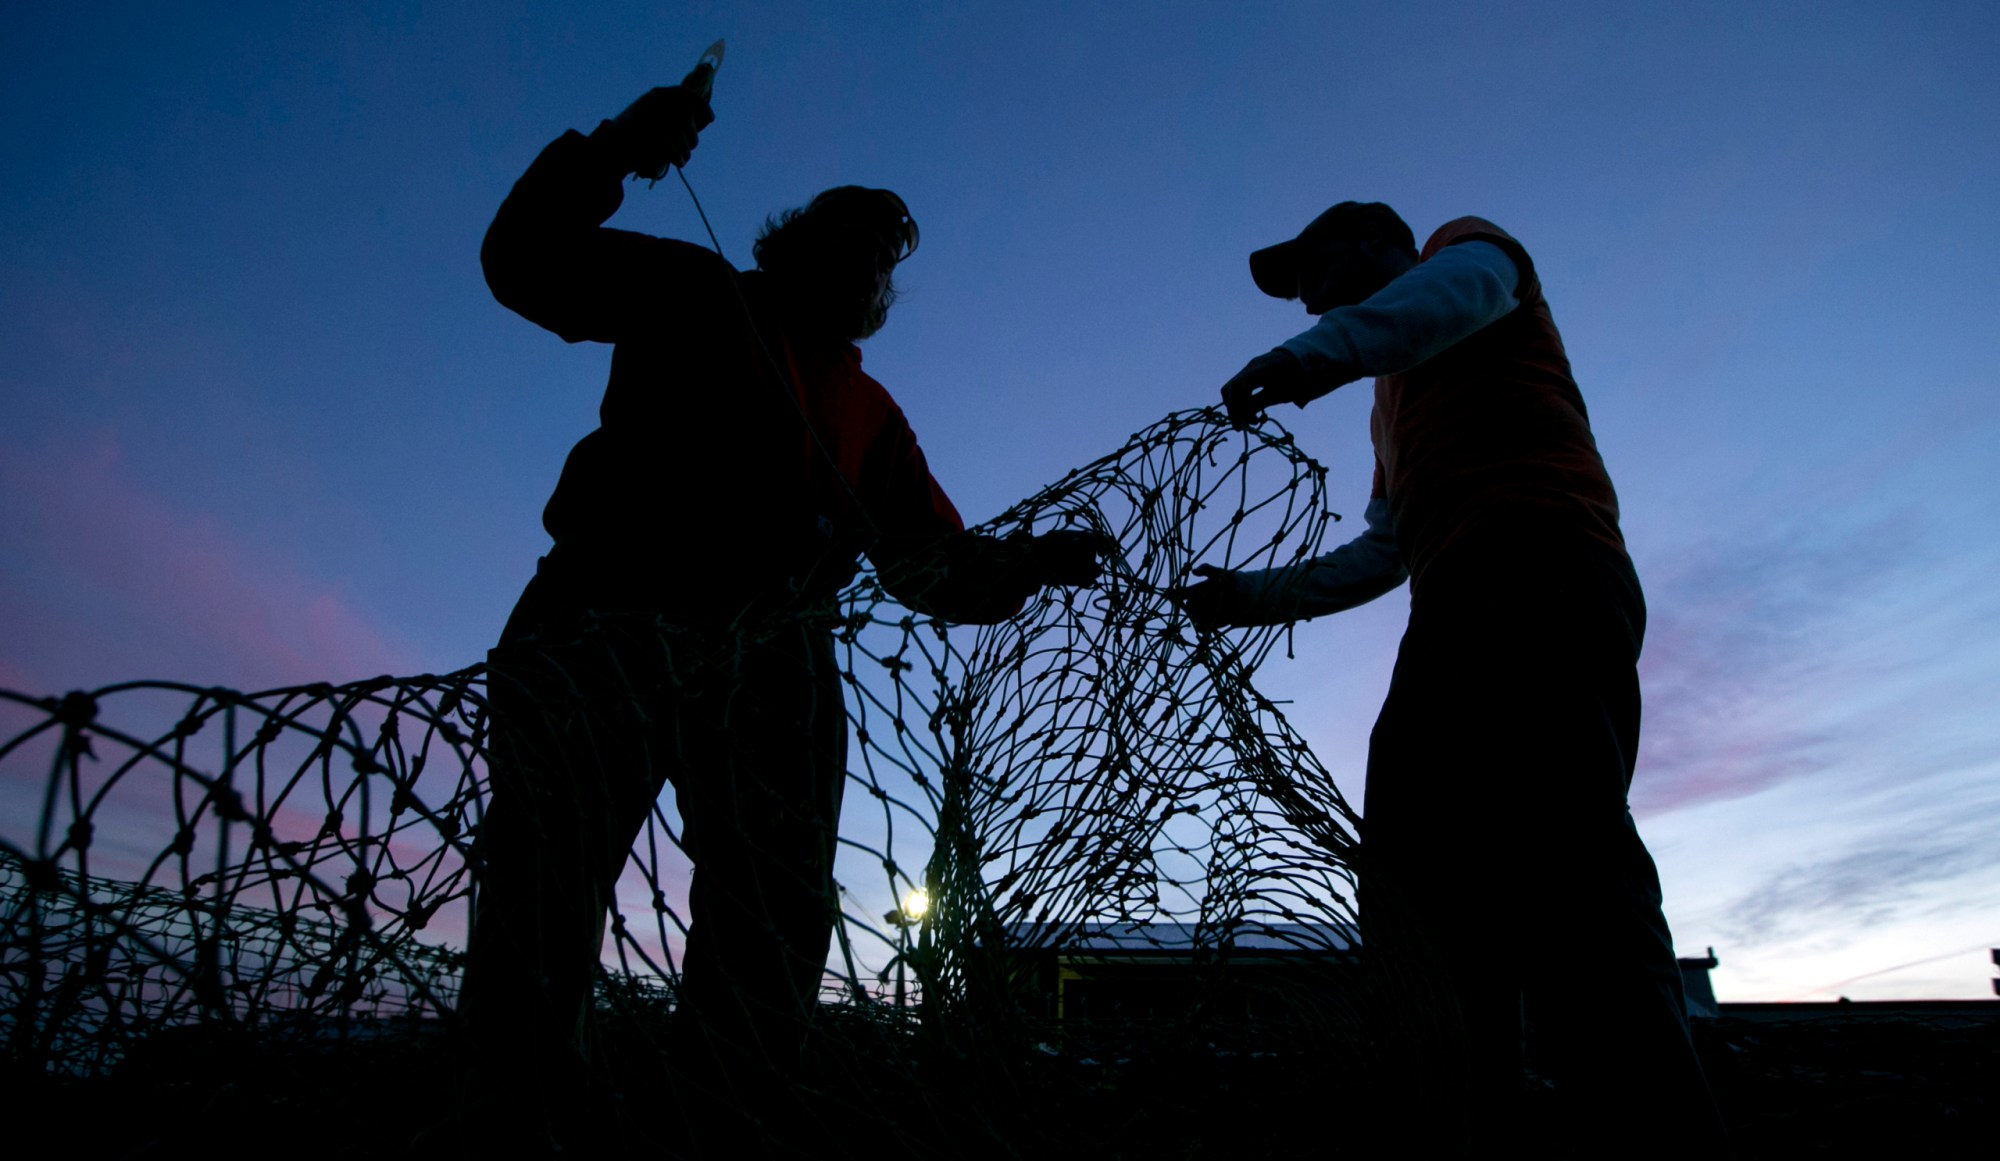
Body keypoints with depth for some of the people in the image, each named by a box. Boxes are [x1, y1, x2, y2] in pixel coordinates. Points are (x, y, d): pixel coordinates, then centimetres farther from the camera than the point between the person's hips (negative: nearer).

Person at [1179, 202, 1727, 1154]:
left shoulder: (1461, 242, 17)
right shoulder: (1397, 404, 39)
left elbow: (1472, 281, -11)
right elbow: (1380, 555, 36)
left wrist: (1317, 353, -27)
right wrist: (1253, 595, 32)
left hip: (1537, 573, -9)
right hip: (1462, 609, 9)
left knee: (1563, 860, -24)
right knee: (1429, 891, 0)